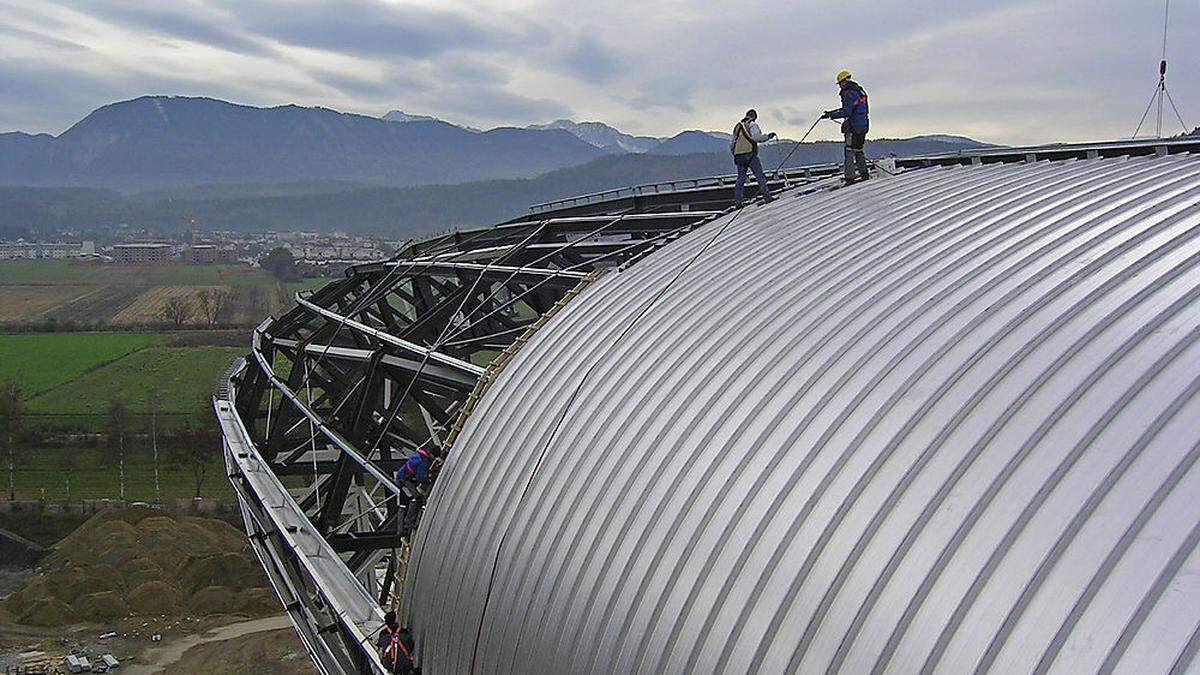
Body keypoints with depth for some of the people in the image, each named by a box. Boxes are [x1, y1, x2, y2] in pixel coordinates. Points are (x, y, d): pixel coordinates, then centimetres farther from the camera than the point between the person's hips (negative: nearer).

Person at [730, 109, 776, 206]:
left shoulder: (737, 126, 20)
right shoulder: (752, 124, 1)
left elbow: (732, 144, 19)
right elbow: (756, 137, -15)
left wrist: (734, 154, 31)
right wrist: (768, 136, -4)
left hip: (738, 156, 6)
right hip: (749, 154, -5)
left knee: (740, 178, 8)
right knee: (760, 176, -2)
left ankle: (737, 200, 0)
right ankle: (767, 197, -6)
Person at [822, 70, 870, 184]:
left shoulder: (848, 93, -14)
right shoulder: (860, 91, 17)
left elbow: (847, 112, -22)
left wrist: (831, 115, -18)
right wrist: (832, 112, 27)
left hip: (853, 126, -9)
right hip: (864, 125, 9)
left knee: (849, 151, -9)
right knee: (858, 149, 21)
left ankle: (850, 178, -14)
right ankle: (864, 173, 27)